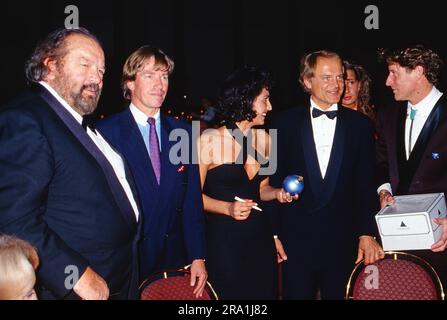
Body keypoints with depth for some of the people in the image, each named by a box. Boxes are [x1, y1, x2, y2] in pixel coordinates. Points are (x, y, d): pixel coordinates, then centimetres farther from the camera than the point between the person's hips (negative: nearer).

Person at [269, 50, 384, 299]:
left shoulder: (361, 125, 2)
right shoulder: (285, 123, 1)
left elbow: (366, 184, 1)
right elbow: (274, 180, 2)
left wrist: (367, 234, -5)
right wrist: (272, 234, 0)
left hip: (344, 241, 1)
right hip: (295, 239, 0)